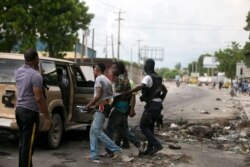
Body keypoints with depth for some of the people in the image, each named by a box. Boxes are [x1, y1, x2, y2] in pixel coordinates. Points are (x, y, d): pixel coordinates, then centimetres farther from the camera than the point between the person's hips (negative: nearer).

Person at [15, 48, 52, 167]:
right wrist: (47, 117, -16)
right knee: (28, 144, -3)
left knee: (22, 142, 17)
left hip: (19, 109, 9)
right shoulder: (36, 76, -18)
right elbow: (39, 99, -21)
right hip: (30, 112, -9)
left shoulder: (18, 71, 8)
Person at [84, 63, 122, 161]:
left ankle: (116, 149, -12)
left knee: (97, 131, -12)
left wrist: (88, 105, -10)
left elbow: (98, 96, -18)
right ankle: (94, 154, 7)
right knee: (93, 130, 9)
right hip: (106, 107, 10)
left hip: (101, 108, -10)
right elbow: (110, 96, 20)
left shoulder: (99, 79, -9)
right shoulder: (107, 80, 21)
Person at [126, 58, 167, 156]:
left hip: (152, 105, -9)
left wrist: (127, 92, -29)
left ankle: (156, 144, -11)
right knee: (150, 126, 15)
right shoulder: (158, 78, 17)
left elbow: (140, 86, -30)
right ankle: (150, 149, 16)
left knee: (143, 126, -3)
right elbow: (165, 90, 25)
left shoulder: (148, 77, -12)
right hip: (158, 105, 9)